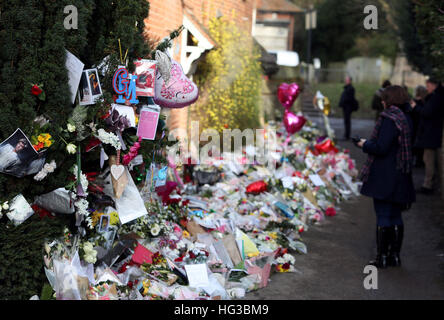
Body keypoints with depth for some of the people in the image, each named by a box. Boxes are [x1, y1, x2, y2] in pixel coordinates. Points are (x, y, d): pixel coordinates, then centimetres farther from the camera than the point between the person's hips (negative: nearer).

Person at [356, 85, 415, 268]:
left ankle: (382, 257, 5)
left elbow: (381, 148, -22)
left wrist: (365, 145, -4)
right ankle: (394, 255, 21)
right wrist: (370, 143, 14)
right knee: (396, 216, 14)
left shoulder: (390, 119, -18)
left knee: (383, 216, -1)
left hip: (385, 177, -8)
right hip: (401, 177, 8)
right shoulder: (406, 118, 9)